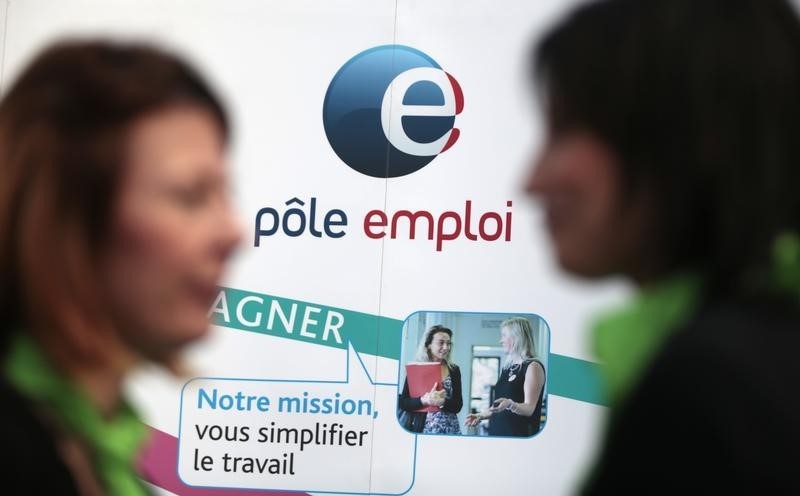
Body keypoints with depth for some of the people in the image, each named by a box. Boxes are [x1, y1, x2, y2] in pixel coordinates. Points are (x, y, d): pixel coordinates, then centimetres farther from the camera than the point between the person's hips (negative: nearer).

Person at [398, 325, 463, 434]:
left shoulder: (454, 370, 6)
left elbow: (458, 405, 1)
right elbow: (402, 402, -4)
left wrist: (442, 402, -18)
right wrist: (424, 400, -20)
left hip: (449, 429, 2)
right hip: (422, 429, -2)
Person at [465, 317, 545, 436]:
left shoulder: (533, 367, -9)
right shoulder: (507, 367, 16)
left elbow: (529, 409, -17)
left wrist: (510, 404, -33)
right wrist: (481, 416, 20)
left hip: (519, 433, -7)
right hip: (497, 431, 7)